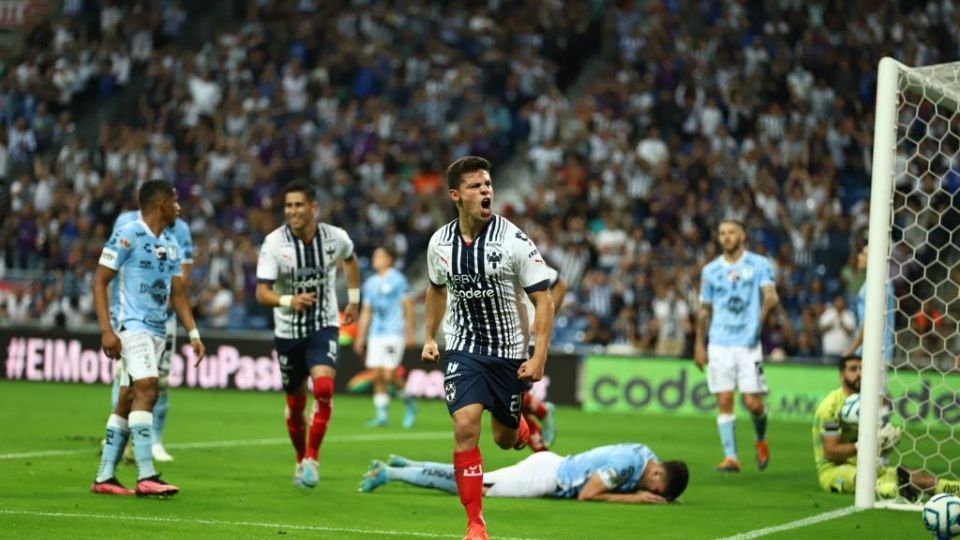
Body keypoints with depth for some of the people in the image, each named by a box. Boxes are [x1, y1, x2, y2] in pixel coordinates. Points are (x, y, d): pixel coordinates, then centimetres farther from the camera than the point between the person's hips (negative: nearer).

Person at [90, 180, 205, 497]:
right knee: (146, 389, -20)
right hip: (132, 327, -8)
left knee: (127, 402, 8)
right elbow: (100, 282, -9)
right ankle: (146, 476, -24)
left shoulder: (171, 244, 16)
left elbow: (177, 293, 21)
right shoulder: (128, 236, -8)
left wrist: (193, 333, 11)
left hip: (158, 331, 8)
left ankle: (104, 477, 12)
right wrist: (106, 330, -17)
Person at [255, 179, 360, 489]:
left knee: (324, 388, -24)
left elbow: (350, 260, 17)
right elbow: (261, 293, -18)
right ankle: (300, 460, 33)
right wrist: (288, 301, -37)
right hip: (288, 331, 0)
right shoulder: (274, 243, -14)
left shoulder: (335, 238, -8)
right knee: (295, 403, 10)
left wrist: (354, 299, 19)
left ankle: (312, 459, -13)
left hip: (324, 327, 0)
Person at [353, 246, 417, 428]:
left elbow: (408, 306, -4)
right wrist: (360, 338, 16)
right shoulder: (370, 283, 15)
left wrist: (410, 333, -9)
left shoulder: (398, 279, -3)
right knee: (377, 376, -1)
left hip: (394, 333, -6)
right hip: (376, 335, 6)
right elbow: (366, 312, 19)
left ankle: (409, 404, 12)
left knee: (389, 375, -11)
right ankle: (381, 415, 4)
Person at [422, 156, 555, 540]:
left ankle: (524, 428, 52)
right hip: (463, 349, 1)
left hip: (509, 352, -1)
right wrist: (430, 337, 17)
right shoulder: (440, 243, -4)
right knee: (465, 427, -19)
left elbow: (543, 299, -12)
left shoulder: (513, 240, -16)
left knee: (504, 438, 11)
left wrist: (539, 356, -19)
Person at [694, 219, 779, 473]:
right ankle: (730, 457, -2)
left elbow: (771, 295, -8)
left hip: (748, 342, -2)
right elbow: (704, 310, 17)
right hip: (719, 344, 3)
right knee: (724, 401, -4)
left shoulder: (759, 264, 3)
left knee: (753, 402, -6)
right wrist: (699, 344, 13)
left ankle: (761, 440, 23)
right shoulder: (711, 270, 12)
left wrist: (767, 304, -27)